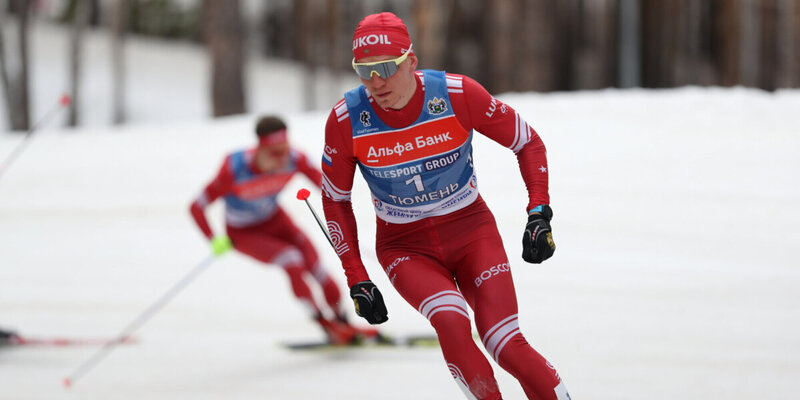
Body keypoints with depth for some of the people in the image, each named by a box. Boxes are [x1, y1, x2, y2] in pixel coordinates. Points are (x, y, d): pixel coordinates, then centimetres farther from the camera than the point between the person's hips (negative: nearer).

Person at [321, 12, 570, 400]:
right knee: (451, 322, -29)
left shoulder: (457, 95, -18)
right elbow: (335, 199, 1)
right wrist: (357, 279, -2)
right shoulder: (346, 120, -15)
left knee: (507, 346, -16)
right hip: (405, 246, 0)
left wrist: (539, 214, -12)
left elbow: (527, 142, -2)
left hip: (472, 232, 0)